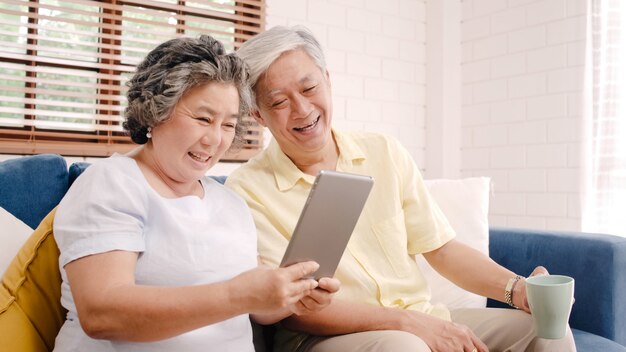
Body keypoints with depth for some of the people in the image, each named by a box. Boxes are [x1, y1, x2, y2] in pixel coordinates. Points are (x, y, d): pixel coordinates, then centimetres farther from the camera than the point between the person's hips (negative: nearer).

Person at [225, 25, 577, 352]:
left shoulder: (385, 152, 3)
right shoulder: (246, 189, -10)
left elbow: (441, 248, 5)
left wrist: (517, 289, -11)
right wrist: (407, 321, -23)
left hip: (421, 322, 5)